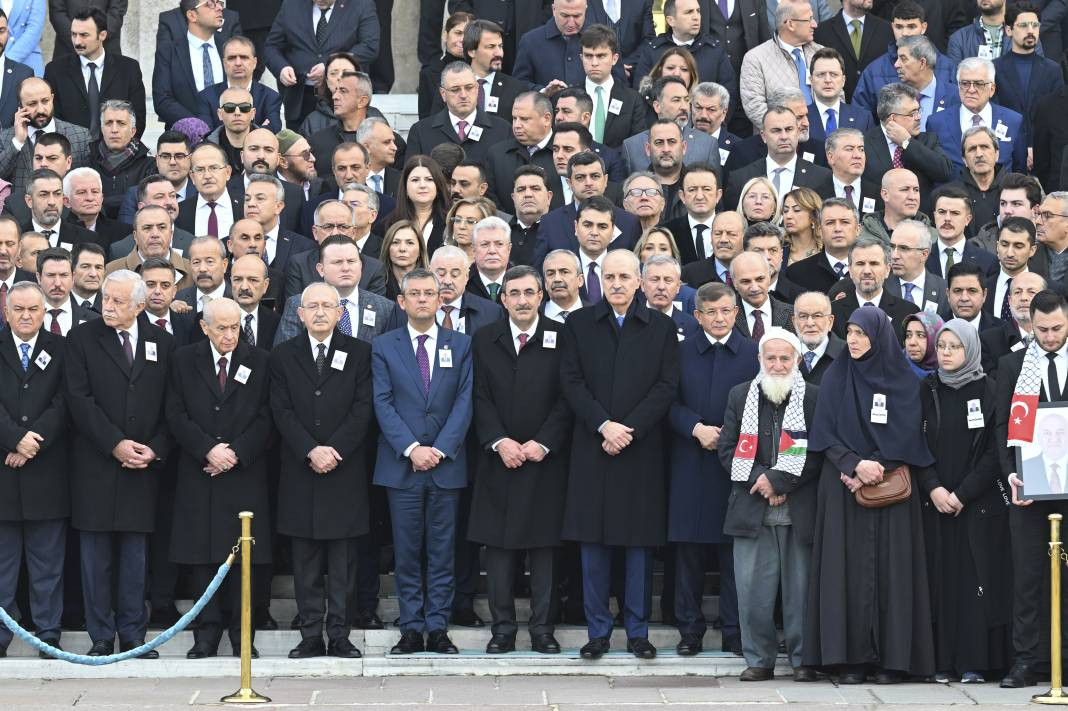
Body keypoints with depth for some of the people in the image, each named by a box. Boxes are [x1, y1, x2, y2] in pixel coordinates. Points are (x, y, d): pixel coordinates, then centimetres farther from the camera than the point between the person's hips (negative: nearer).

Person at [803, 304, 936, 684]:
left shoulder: (903, 381, 4)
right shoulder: (836, 376, 6)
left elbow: (907, 437, -1)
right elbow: (825, 435, 1)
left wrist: (874, 468, -12)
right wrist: (855, 464, -14)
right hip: (842, 489, 0)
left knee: (890, 567, -3)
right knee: (847, 567, -5)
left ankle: (891, 657, -1)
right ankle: (850, 657, -3)